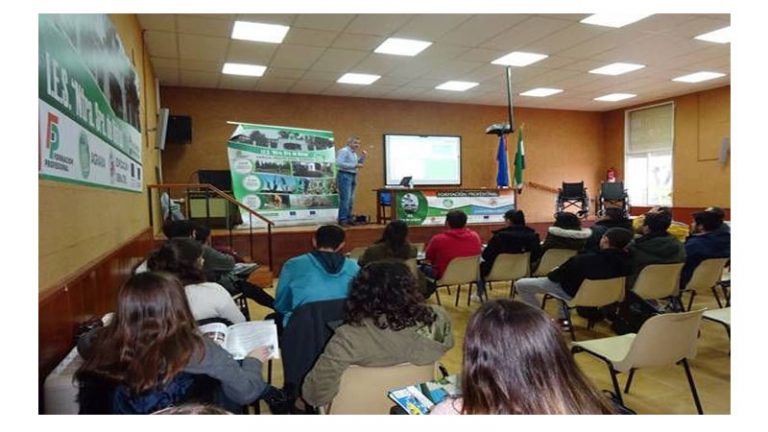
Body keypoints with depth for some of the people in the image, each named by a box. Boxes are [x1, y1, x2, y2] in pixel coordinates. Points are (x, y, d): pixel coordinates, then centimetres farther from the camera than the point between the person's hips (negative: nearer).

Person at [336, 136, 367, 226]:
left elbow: (358, 163, 25)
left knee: (351, 199, 10)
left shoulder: (354, 153, 17)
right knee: (345, 199, -14)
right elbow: (339, 163, -22)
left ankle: (348, 218, 15)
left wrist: (363, 156, 8)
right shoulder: (344, 151, -11)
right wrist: (355, 166, -21)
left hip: (353, 176, 9)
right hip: (345, 176, -9)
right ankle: (342, 219, -12)